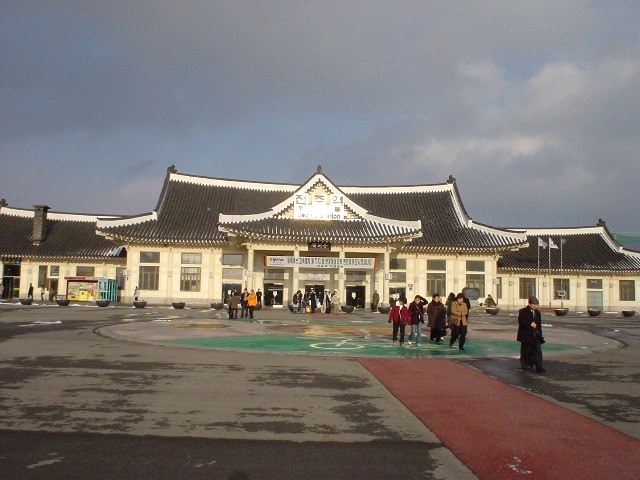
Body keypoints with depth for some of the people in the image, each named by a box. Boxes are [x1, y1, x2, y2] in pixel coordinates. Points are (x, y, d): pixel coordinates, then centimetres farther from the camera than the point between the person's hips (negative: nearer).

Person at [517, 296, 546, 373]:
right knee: (525, 352, 5)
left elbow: (539, 324, 16)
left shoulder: (538, 313, 13)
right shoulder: (522, 312, -5)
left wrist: (540, 335, 14)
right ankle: (524, 365, 24)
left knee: (538, 351, -6)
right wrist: (530, 324, -21)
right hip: (526, 335, -4)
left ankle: (539, 368, -6)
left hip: (536, 336, 4)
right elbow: (521, 322, -16)